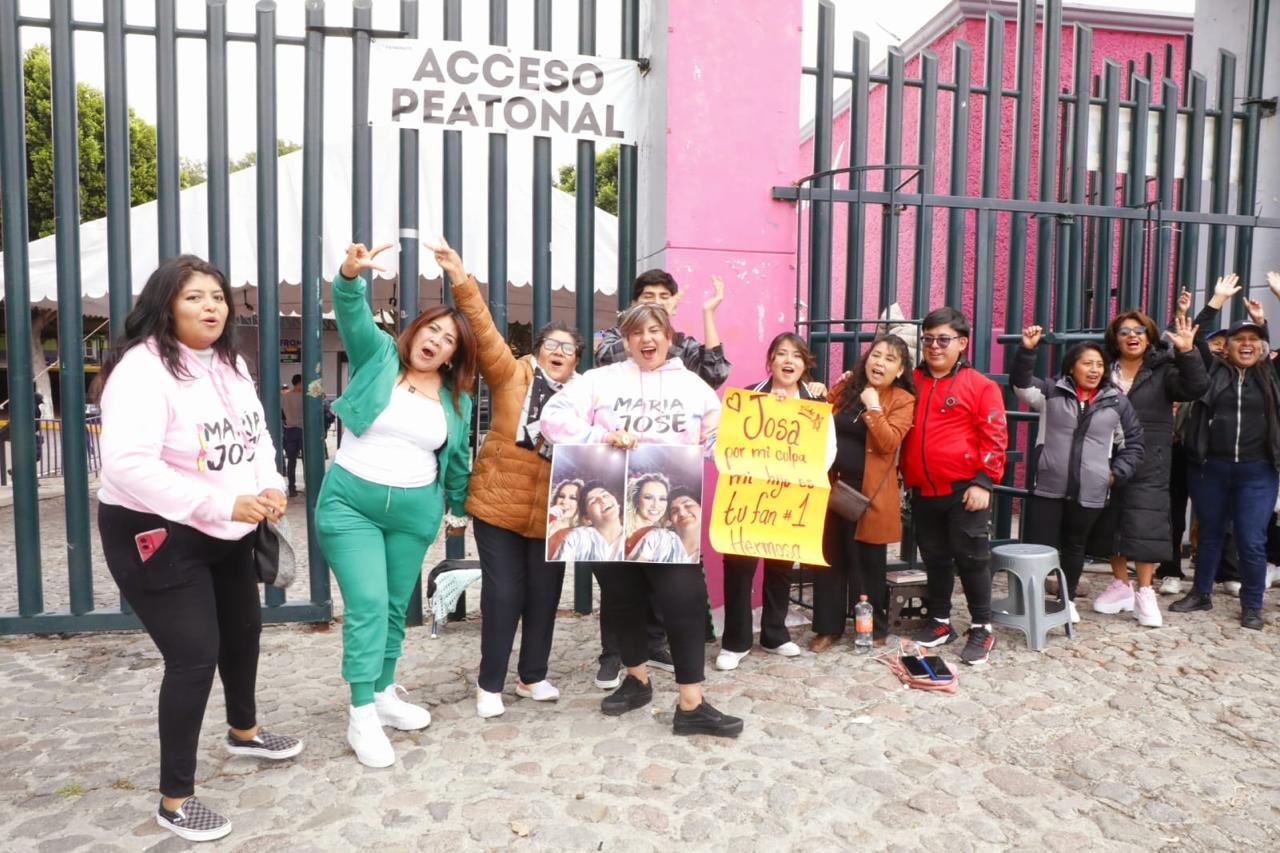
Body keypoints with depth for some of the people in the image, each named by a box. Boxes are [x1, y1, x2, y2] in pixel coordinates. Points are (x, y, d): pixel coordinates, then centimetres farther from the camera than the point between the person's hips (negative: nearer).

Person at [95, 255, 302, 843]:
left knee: (243, 631, 22)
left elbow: (257, 435, 11)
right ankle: (175, 799, 11)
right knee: (194, 656, -8)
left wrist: (270, 486, -9)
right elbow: (127, 464, -32)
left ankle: (243, 731, 48)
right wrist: (220, 503, -35)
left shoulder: (231, 364, 5)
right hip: (157, 535, -9)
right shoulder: (142, 368, -22)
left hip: (228, 534, 9)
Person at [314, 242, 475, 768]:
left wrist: (458, 507, 24)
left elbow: (456, 460, 17)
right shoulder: (379, 356, -1)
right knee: (367, 604, -9)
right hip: (349, 501, -3)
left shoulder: (457, 400, 7)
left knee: (395, 608, 13)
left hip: (415, 511, 4)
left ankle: (383, 694, 31)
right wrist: (351, 274, -38)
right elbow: (352, 314, -19)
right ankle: (362, 717, 2)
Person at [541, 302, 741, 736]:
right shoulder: (602, 379, 6)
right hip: (611, 512, 1)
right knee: (621, 597, 13)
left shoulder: (693, 386, 10)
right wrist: (600, 437, -16)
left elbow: (718, 443, 7)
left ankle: (691, 705, 4)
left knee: (685, 598, -8)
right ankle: (637, 680, 36)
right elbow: (554, 417, -4)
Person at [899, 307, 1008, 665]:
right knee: (934, 558, 14)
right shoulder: (912, 383, 8)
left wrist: (984, 481, -12)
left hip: (964, 490, -5)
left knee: (971, 558, 2)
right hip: (923, 491, 5)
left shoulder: (980, 386, -5)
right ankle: (941, 621, 28)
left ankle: (981, 627, 16)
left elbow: (993, 438, -7)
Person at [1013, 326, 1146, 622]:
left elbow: (1133, 442, 13)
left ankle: (1068, 599, 34)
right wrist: (1027, 350, -26)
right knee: (1037, 545, -2)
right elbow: (1021, 383, -13)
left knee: (1075, 545, 18)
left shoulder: (1117, 401, 6)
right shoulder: (1051, 391, 2)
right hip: (1047, 487, -2)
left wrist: (1117, 473, 4)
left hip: (1090, 492, 2)